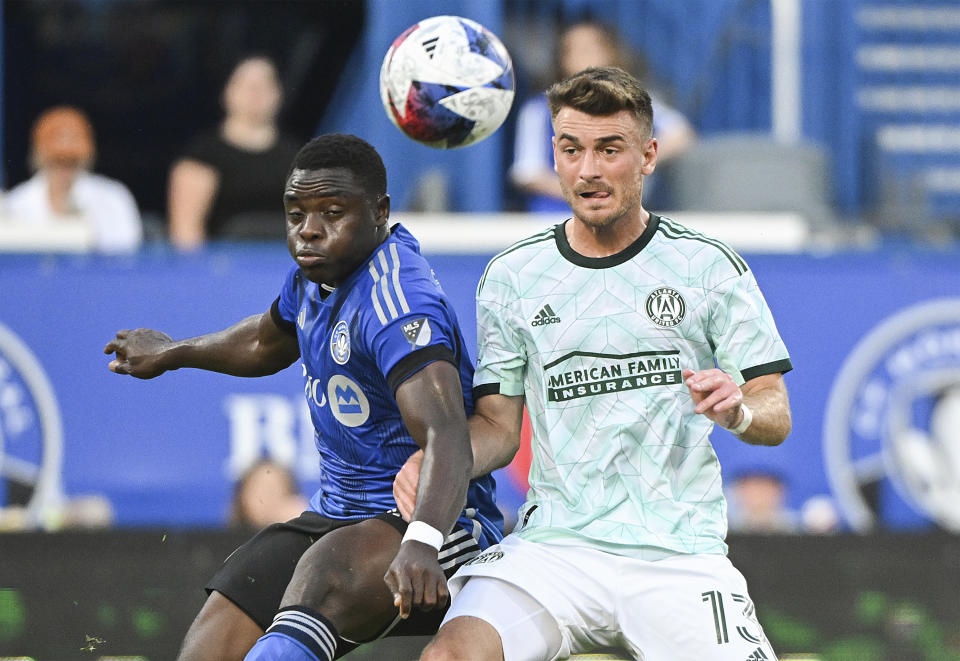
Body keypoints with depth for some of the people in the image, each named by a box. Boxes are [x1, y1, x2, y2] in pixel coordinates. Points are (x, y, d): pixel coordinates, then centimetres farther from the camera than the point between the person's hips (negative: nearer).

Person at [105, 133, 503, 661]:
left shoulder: (396, 303, -22)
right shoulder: (316, 272, 6)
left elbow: (446, 436, -37)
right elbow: (266, 343, 32)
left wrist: (421, 543, -54)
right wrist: (171, 354, 48)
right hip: (335, 514, 8)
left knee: (326, 570, -42)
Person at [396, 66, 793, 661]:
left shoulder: (710, 267, 4)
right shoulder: (512, 276, 9)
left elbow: (776, 416, 5)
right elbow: (499, 426, 13)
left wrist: (738, 409, -19)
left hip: (680, 555, -1)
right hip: (553, 541, 1)